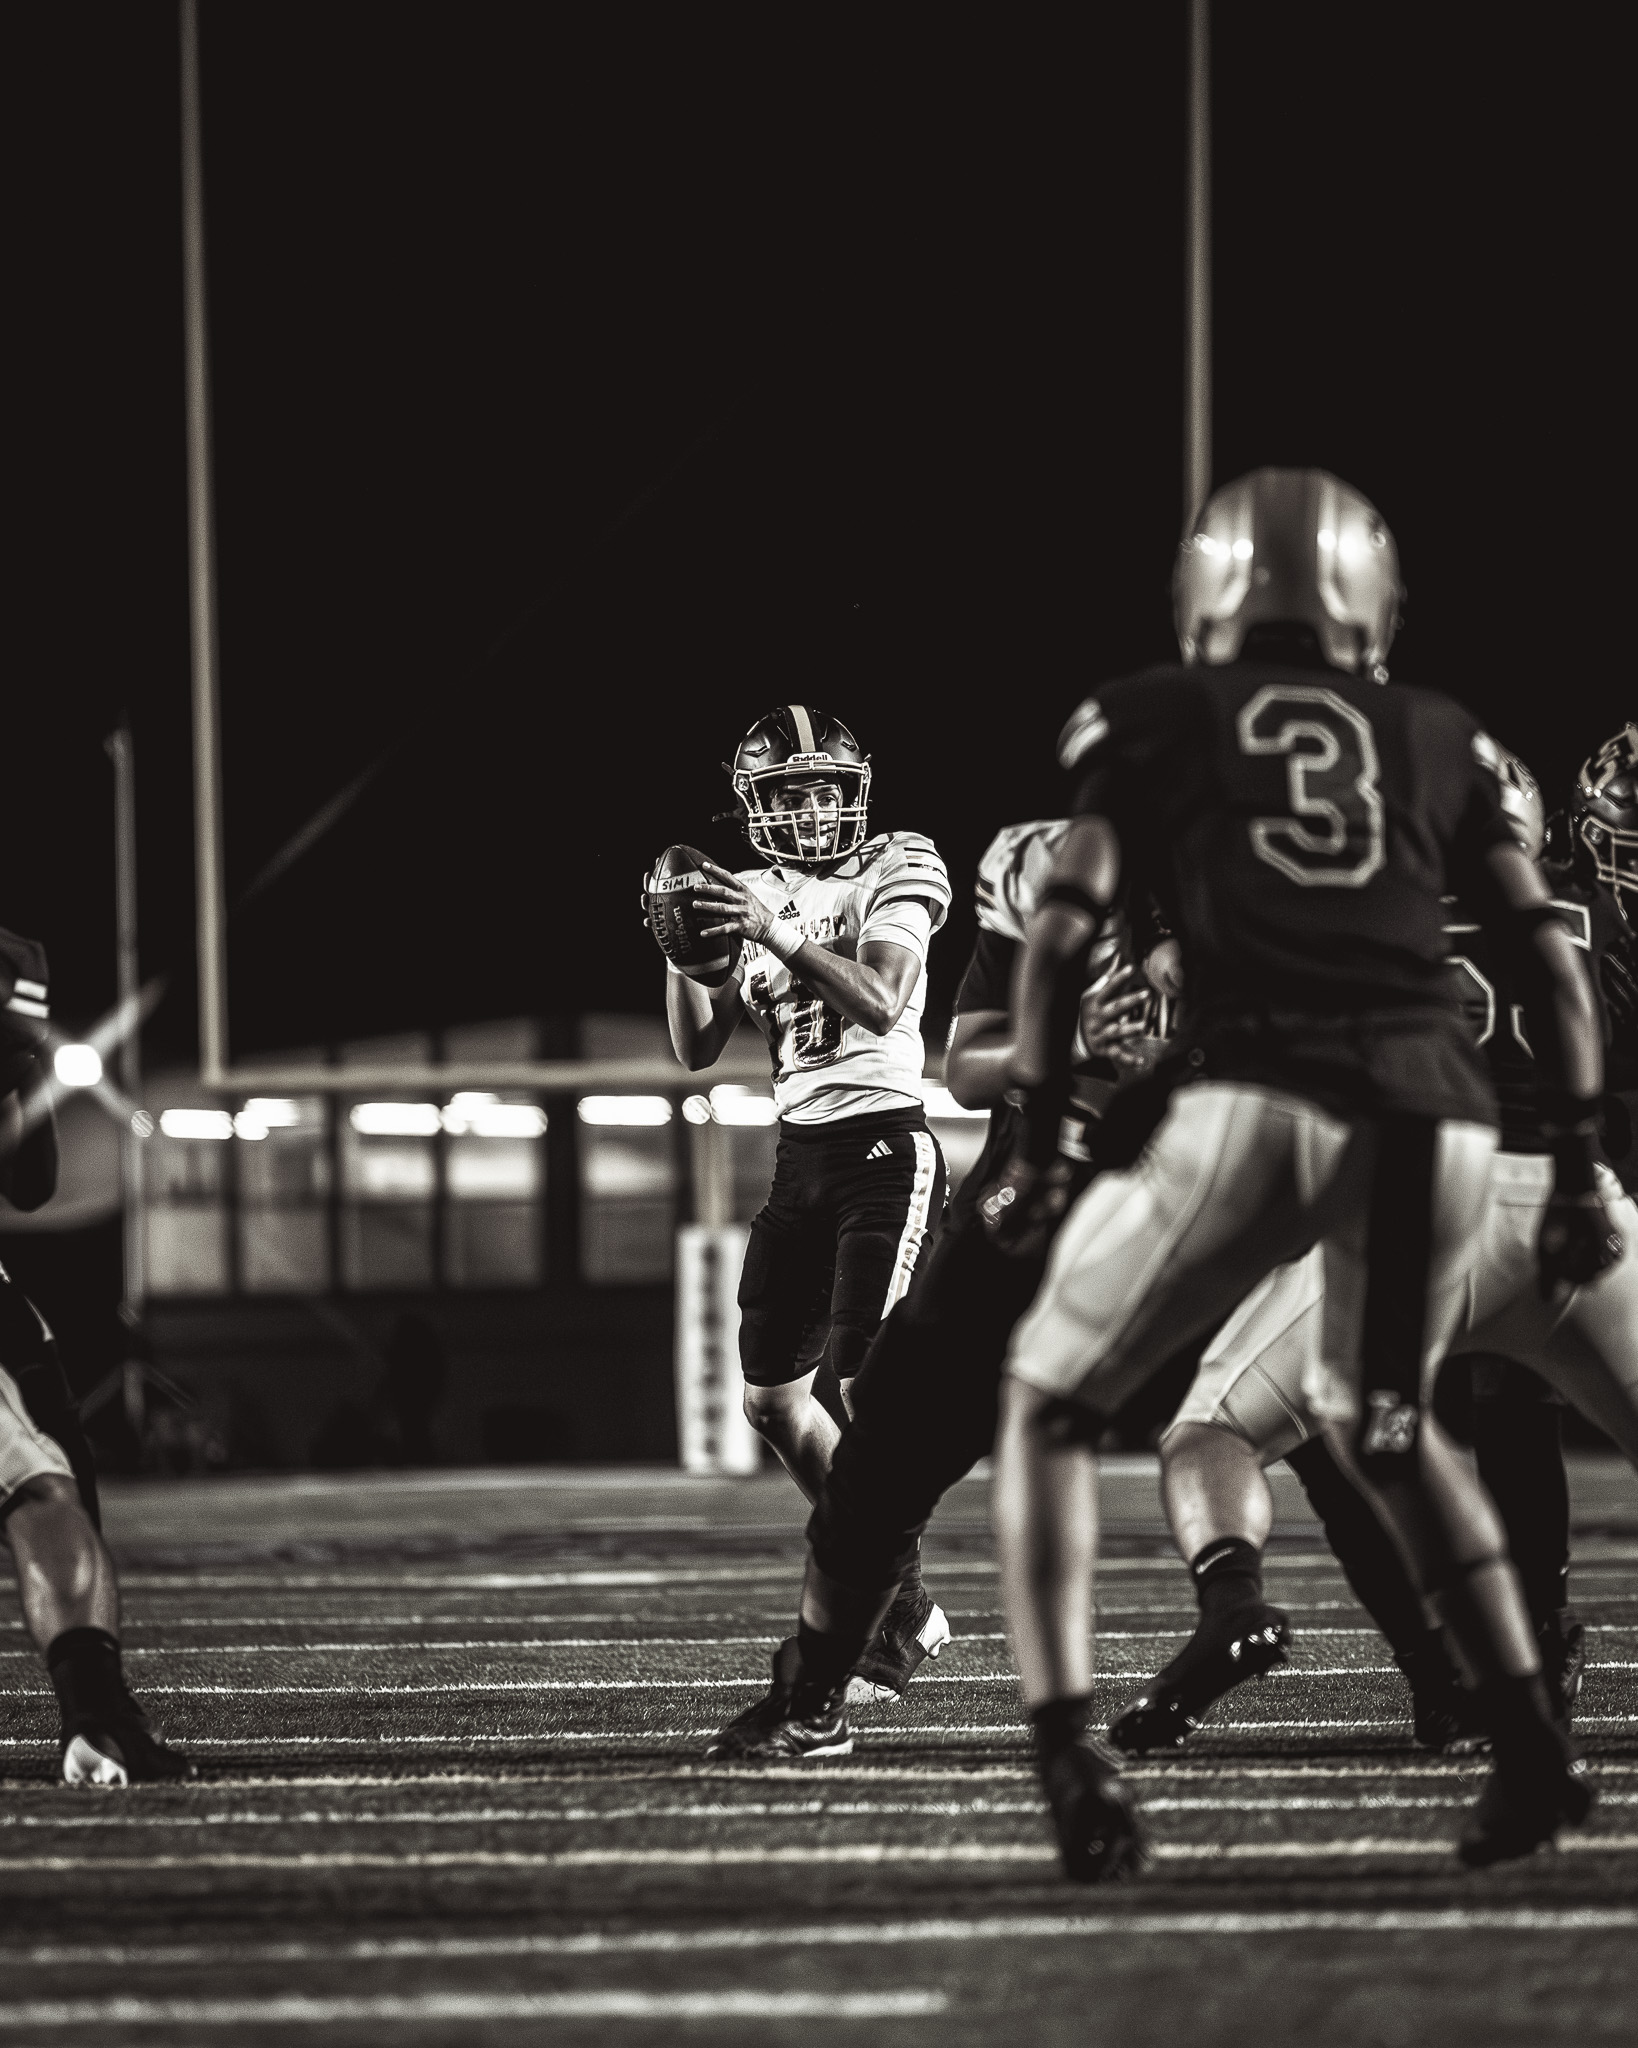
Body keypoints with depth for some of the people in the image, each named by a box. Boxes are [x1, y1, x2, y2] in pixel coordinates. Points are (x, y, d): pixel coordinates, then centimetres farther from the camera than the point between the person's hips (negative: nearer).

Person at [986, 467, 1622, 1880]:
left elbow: (1065, 930, 7)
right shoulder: (1439, 740, 24)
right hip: (1438, 1114, 3)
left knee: (1051, 1402, 15)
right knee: (1385, 1424, 30)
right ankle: (1532, 1748, 21)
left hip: (1261, 1099, -3)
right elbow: (1550, 965, 19)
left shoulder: (1155, 719, 17)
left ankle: (1071, 1758, 0)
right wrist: (1579, 1170, 24)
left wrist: (1033, 1146, 10)